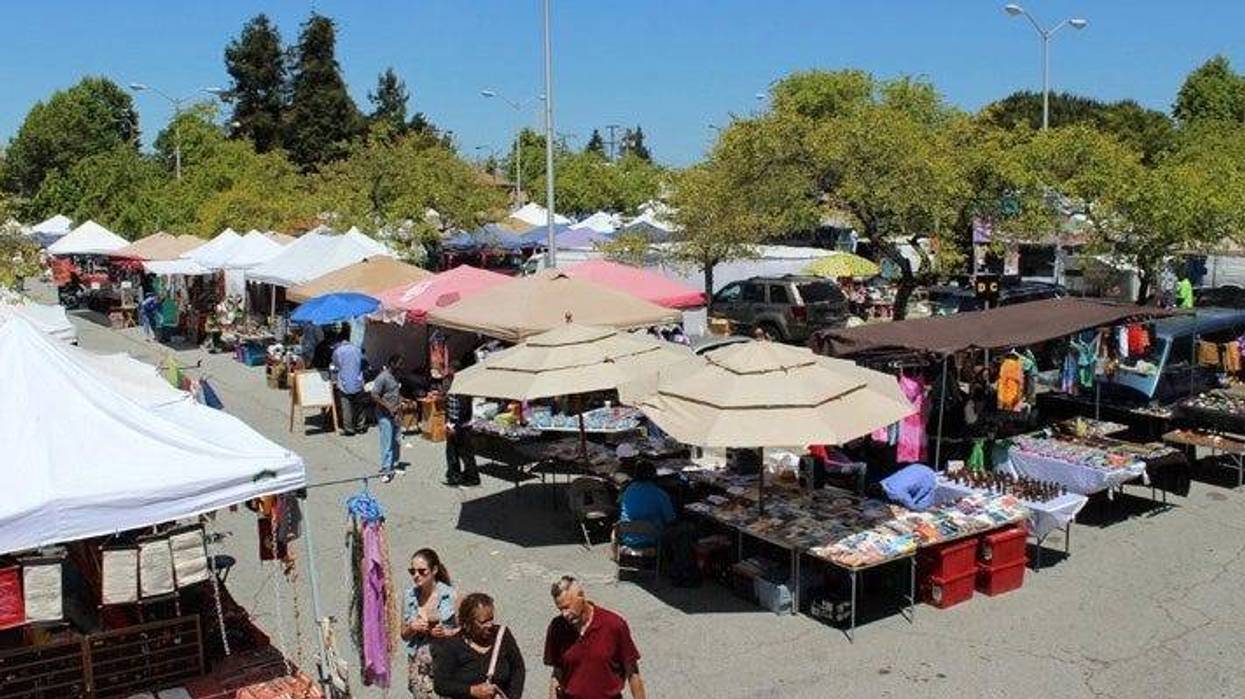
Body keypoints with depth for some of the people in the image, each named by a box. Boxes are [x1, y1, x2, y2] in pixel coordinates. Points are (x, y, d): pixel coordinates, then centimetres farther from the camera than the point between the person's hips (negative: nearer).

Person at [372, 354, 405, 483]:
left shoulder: (394, 377, 11)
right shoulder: (382, 377, -16)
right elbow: (374, 396, -20)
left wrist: (402, 400, 10)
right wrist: (389, 407, -22)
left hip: (395, 415, 9)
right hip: (385, 415, -9)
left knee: (397, 442, 13)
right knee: (387, 444, -7)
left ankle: (393, 466, 25)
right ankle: (386, 471, -3)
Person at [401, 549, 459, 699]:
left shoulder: (449, 595, -8)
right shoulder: (410, 596, 3)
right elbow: (404, 635, 12)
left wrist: (446, 633, -19)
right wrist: (412, 628, -9)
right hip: (418, 666, 3)